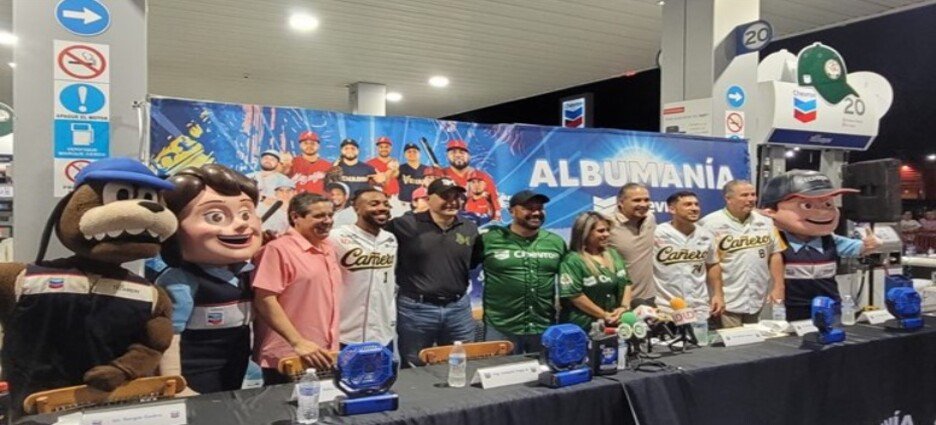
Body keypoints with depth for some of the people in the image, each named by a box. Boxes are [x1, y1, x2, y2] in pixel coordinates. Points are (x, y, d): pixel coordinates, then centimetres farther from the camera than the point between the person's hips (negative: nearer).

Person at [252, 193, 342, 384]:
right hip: (288, 361, -7)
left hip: (325, 357, 8)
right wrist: (298, 343, -21)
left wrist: (333, 346, 16)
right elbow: (264, 301, -17)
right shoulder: (278, 249, -12)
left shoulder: (328, 248, 11)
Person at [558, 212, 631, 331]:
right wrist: (604, 315, -13)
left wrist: (624, 307, -3)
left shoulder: (613, 255, 13)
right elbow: (574, 295, -16)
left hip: (613, 323, 6)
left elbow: (625, 283, 15)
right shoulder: (572, 261, -10)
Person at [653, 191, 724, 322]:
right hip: (665, 310, -5)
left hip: (700, 310, 5)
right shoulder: (658, 234, -11)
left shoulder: (706, 236, 6)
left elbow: (713, 265, 19)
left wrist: (718, 294, 10)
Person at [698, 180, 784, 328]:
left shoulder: (765, 221, 6)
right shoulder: (711, 224, -11)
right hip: (726, 302, -5)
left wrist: (778, 287, 5)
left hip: (757, 300, 5)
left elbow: (775, 254, 11)